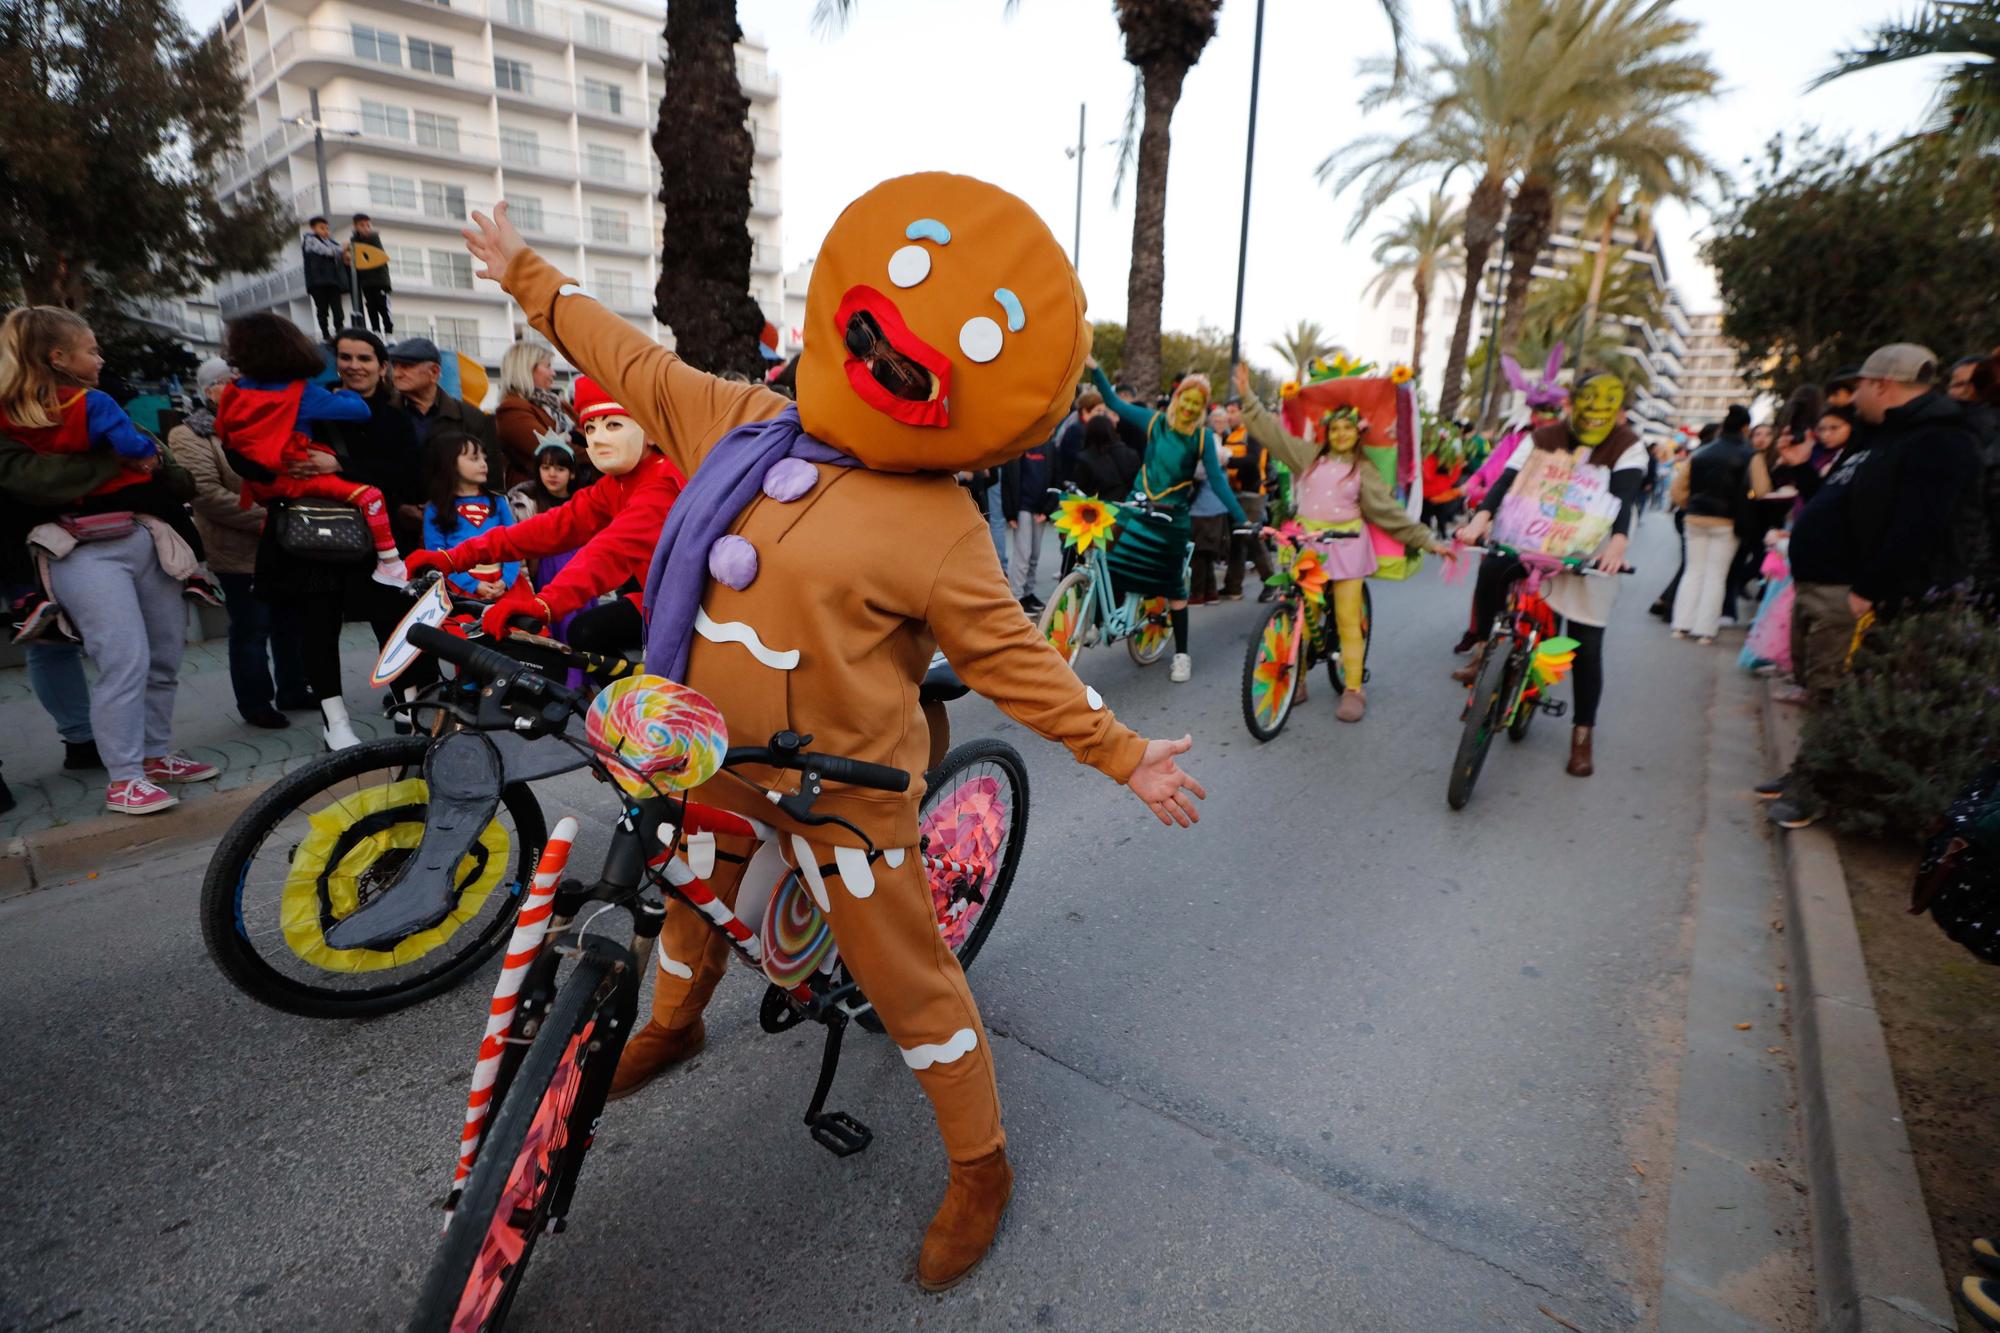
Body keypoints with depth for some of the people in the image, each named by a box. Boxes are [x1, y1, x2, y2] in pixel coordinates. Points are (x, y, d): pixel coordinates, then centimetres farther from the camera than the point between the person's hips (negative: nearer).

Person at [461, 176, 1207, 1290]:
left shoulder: (939, 531, -17)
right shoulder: (745, 425, 0)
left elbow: (1012, 660, -11)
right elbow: (641, 368, 14)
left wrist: (1125, 755, -13)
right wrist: (529, 277, 26)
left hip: (841, 783, -6)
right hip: (712, 753, 6)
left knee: (909, 977, 5)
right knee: (695, 894, 30)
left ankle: (982, 1167, 30)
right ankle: (674, 1025, 65)